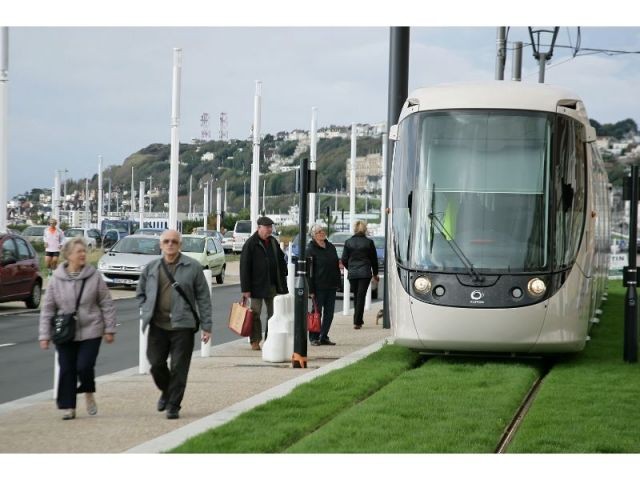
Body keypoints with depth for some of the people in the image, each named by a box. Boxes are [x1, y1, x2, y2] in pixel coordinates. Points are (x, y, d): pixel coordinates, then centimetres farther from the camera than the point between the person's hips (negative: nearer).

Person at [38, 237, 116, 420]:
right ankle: (68, 407, 14)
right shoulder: (56, 279, -1)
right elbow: (47, 309, 2)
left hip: (90, 332, -2)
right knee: (67, 370, 3)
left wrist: (109, 329, -1)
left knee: (84, 366, -10)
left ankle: (89, 393, 20)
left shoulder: (94, 277, -3)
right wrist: (44, 335, -2)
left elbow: (107, 305, 2)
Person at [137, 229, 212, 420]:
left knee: (179, 368, -3)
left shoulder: (193, 267, -1)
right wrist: (146, 312, 6)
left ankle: (173, 406, 8)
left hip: (182, 325, -3)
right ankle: (166, 392, 33)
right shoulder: (151, 267, 8)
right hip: (157, 325, 3)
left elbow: (203, 297, 1)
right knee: (156, 363, 5)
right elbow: (140, 293, 22)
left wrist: (206, 326, -2)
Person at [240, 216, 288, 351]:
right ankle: (255, 341, 9)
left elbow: (281, 262, 18)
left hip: (273, 285, 5)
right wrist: (245, 288, -15)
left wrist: (282, 283, 11)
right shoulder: (251, 244, -8)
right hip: (256, 285, -5)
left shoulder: (273, 242, 10)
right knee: (255, 315, 1)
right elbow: (244, 267, -11)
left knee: (274, 314, 5)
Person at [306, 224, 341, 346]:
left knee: (329, 313, 7)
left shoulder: (331, 247, 13)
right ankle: (314, 337, 6)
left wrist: (337, 283, 14)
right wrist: (311, 289, -15)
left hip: (331, 286, 6)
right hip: (319, 287, -6)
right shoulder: (311, 249, -7)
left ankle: (324, 337, 15)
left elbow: (336, 265, 20)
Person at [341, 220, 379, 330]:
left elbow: (344, 260, 4)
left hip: (352, 274, 2)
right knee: (361, 297, -2)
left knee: (356, 297, 15)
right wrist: (375, 273, 17)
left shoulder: (348, 242, 1)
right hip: (365, 273, -2)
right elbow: (374, 259, 4)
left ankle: (358, 320, 20)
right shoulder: (369, 242, -3)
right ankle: (357, 321, -9)